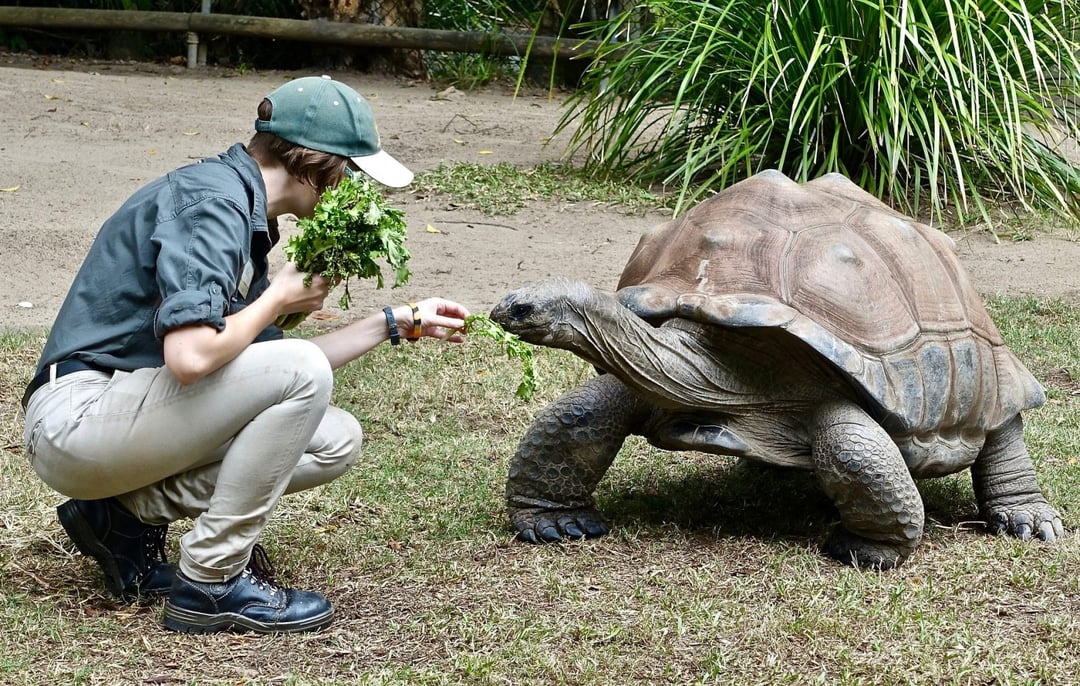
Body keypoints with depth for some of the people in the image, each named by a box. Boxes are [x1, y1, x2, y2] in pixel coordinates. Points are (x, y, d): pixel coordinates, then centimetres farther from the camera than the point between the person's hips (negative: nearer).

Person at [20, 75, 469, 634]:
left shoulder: (242, 210, 15)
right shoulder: (210, 199, -17)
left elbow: (267, 365, 22)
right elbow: (189, 357, -30)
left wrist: (397, 322, 24)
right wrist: (278, 300, -12)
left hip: (127, 414, 10)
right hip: (76, 416, -10)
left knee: (335, 441, 6)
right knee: (303, 373, -22)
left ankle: (131, 513, 6)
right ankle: (213, 583, -12)